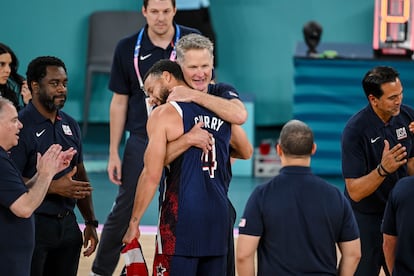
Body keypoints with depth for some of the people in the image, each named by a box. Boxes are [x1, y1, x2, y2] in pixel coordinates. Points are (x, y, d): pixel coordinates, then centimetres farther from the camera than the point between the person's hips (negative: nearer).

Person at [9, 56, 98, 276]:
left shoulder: (70, 125, 12)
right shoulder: (21, 126, -11)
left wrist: (90, 222, 16)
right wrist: (54, 187, -21)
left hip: (67, 224, 7)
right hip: (32, 225, -7)